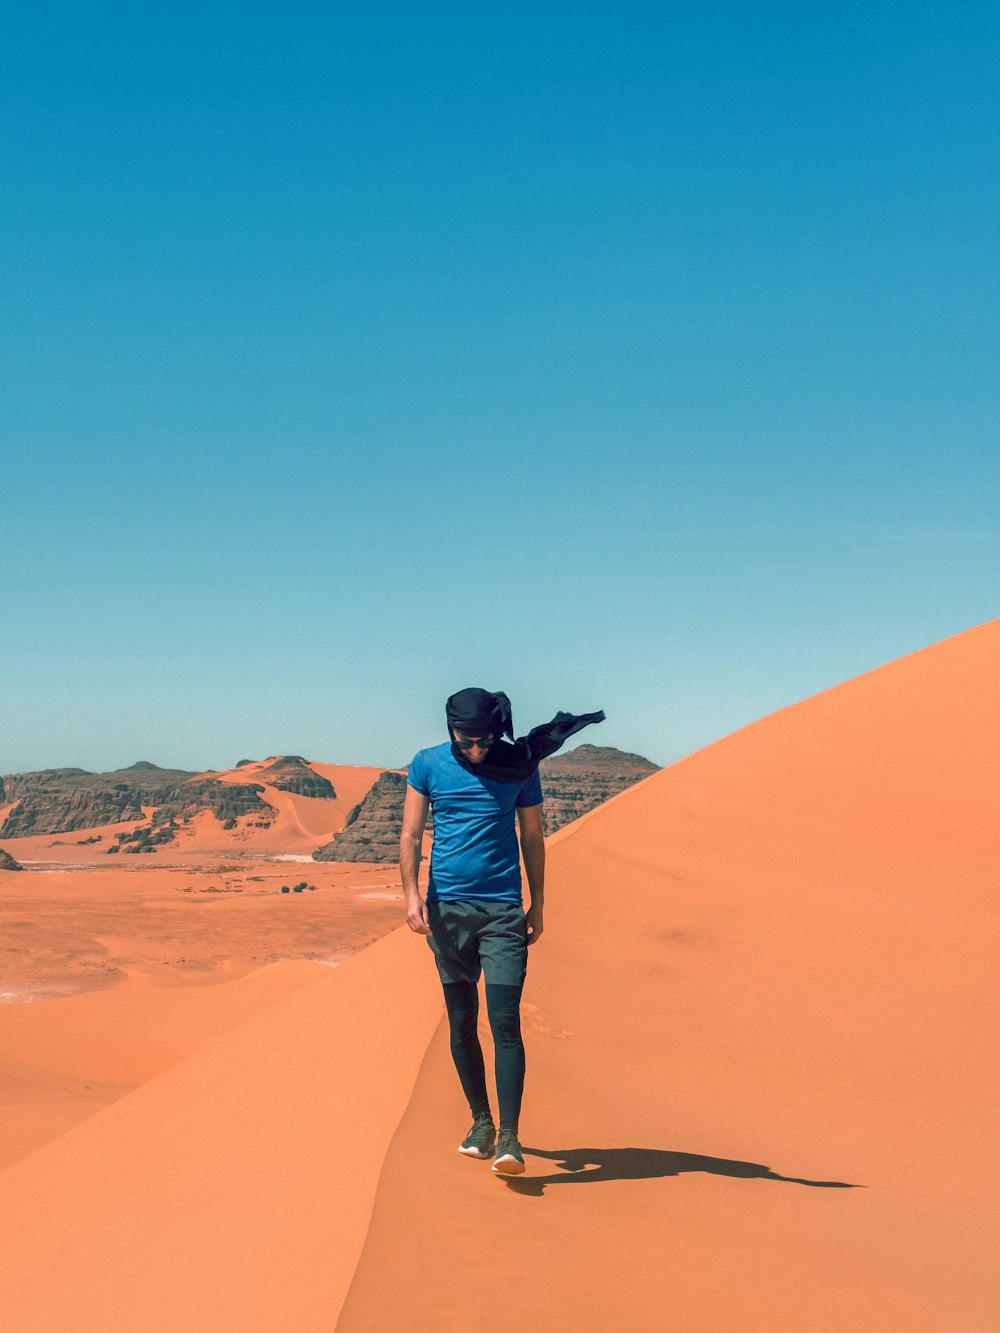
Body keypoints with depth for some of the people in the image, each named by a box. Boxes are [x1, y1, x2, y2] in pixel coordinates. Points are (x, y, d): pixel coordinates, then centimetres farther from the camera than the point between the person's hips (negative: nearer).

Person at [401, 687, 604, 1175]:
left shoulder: (519, 765, 1)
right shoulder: (428, 764, 2)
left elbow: (532, 838, 9)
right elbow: (411, 833, 1)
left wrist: (538, 906, 9)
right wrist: (412, 896, -10)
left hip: (503, 910, -1)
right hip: (447, 910, 2)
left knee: (504, 1022, -9)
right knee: (461, 1024, 9)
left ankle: (509, 1136, -7)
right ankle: (481, 1122, 24)